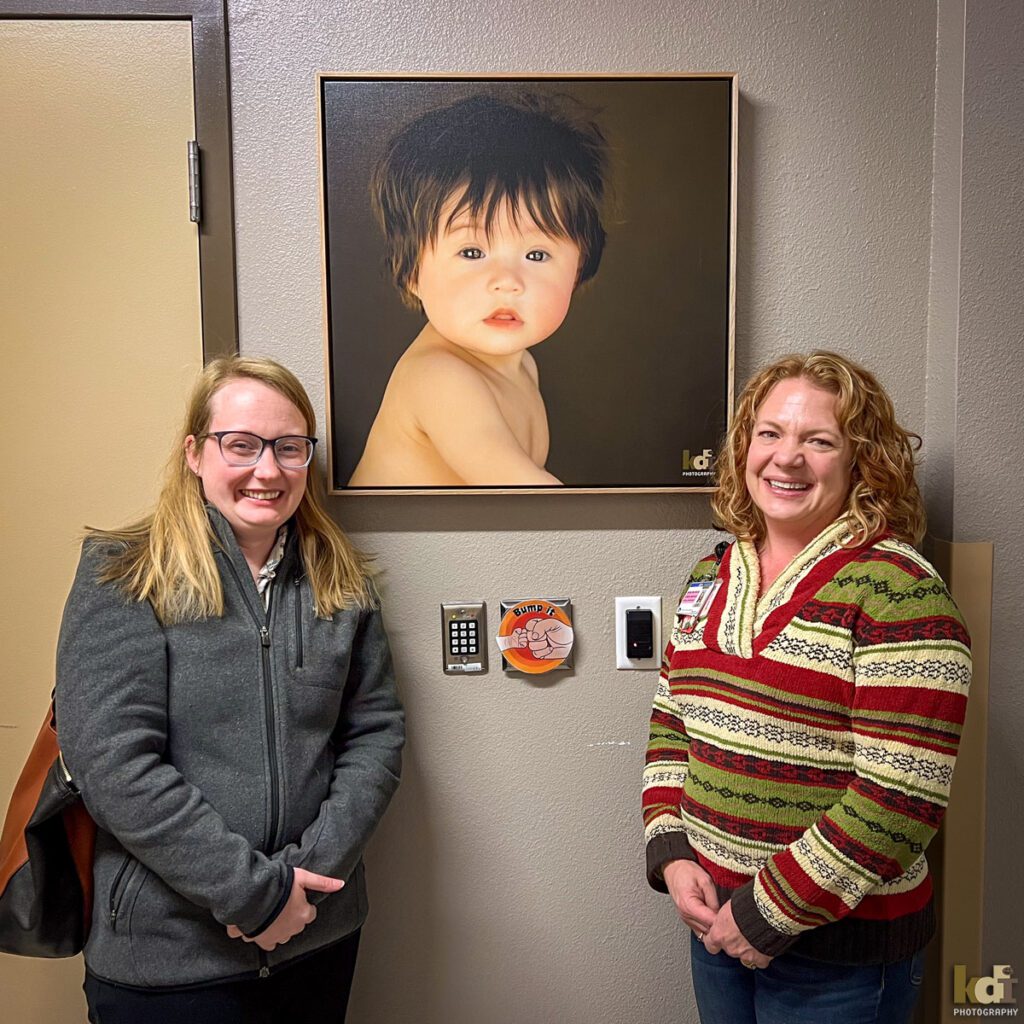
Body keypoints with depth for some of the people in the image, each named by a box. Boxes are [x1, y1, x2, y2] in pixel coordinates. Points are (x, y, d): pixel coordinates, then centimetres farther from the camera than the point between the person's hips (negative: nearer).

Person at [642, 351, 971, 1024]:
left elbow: (903, 797, -22)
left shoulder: (897, 591, -18)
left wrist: (772, 912, -17)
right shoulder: (714, 577, 2)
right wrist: (671, 854, -3)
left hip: (838, 954, -5)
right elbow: (672, 722, 8)